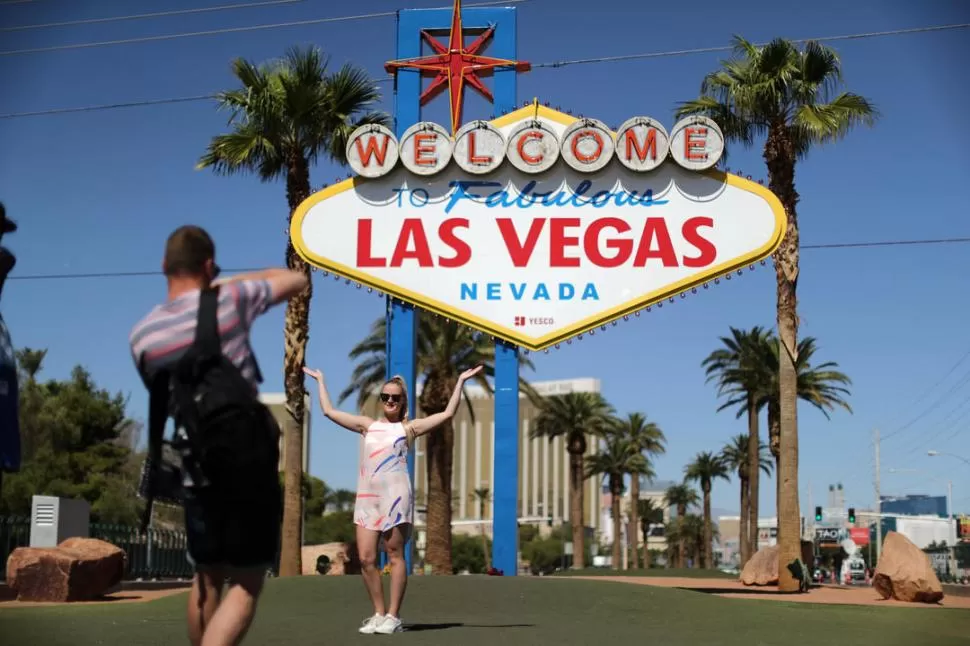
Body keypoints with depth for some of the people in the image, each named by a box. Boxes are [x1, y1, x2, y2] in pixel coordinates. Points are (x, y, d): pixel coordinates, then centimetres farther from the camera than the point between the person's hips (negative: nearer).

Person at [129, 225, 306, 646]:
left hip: (198, 472, 4)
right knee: (246, 584, 1)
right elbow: (297, 279, 8)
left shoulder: (142, 335, 1)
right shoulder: (230, 301, -7)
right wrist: (236, 281, 15)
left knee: (207, 579, 20)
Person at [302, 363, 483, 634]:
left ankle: (393, 616, 3)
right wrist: (320, 380, 27)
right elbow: (329, 411, 21)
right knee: (366, 558, -2)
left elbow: (448, 413, 3)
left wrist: (460, 381, 4)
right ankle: (379, 613, 9)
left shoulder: (409, 428, 8)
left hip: (395, 495, -4)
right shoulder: (368, 425, 18)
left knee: (395, 556, -1)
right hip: (366, 497, 4)